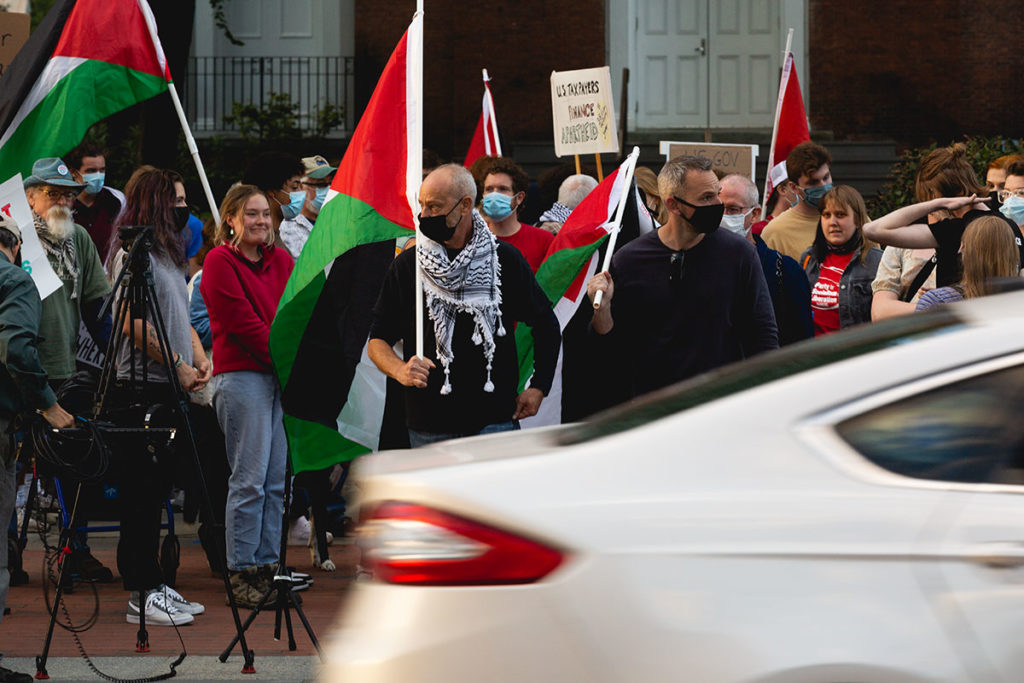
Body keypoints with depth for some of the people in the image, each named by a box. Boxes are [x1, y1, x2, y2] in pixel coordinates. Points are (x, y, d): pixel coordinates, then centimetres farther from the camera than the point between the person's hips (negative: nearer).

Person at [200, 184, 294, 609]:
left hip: (283, 376, 7)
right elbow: (242, 323, -11)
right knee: (249, 479, -7)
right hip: (242, 377, -7)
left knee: (278, 479, 6)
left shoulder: (281, 261, 17)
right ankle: (242, 573, -2)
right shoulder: (219, 263, -4)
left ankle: (269, 565, 12)